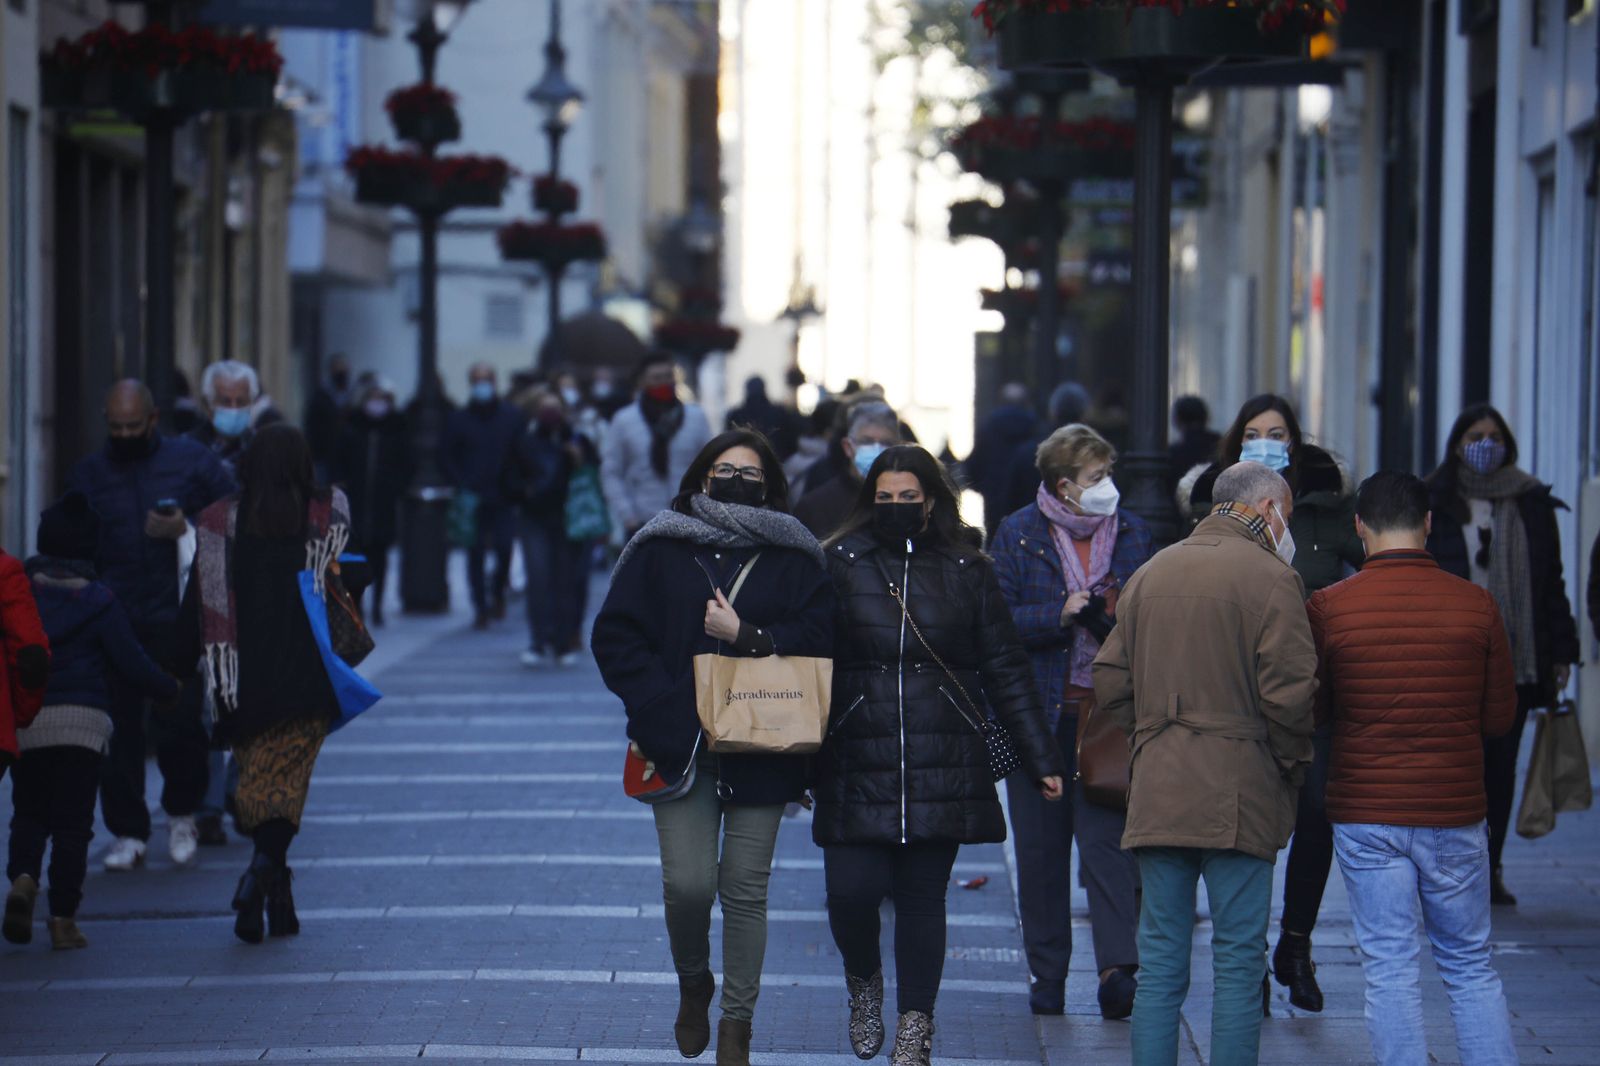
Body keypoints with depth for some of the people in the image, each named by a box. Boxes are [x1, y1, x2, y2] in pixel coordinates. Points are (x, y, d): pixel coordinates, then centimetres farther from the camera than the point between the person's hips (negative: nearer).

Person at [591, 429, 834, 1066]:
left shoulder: (794, 558, 7)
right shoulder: (660, 550, 6)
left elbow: (819, 636, -3)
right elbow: (615, 634, 2)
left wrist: (744, 635, -14)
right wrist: (660, 704, -8)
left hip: (762, 748, 0)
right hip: (680, 745, 0)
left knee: (746, 889, 1)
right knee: (687, 883, -8)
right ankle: (692, 984, 23)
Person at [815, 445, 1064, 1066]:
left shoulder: (966, 572, 6)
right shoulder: (841, 565, 3)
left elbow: (1005, 670, 8)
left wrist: (1040, 757, 5)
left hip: (943, 766, 1)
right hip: (857, 766, -1)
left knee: (923, 896, 3)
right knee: (851, 891, -7)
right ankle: (864, 984, 23)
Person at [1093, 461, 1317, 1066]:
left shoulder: (1150, 574, 14)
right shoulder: (1269, 577, -6)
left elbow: (1110, 682, 15)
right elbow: (1288, 692, -13)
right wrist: (1293, 766, 1)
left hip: (1156, 793, 5)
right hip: (1239, 793, -5)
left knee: (1160, 962, 8)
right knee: (1239, 960, -1)